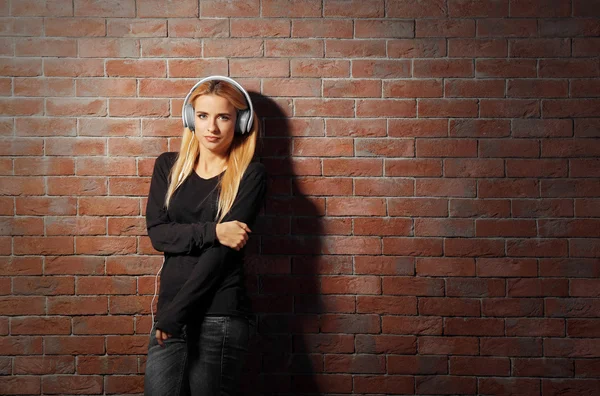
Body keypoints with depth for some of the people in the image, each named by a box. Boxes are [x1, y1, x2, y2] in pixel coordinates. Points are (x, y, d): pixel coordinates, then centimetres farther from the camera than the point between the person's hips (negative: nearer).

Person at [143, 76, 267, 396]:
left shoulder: (250, 175, -3)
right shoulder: (168, 165, 9)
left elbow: (222, 251, -10)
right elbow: (157, 232, -2)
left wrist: (175, 313, -13)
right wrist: (213, 231, -17)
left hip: (220, 316, -3)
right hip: (170, 311, 3)